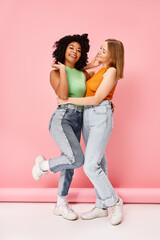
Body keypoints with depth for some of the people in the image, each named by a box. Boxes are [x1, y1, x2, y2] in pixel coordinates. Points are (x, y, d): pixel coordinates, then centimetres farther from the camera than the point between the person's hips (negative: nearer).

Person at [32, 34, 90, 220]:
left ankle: (61, 205, 26)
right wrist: (63, 69, -10)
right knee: (78, 160, -23)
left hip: (77, 122, 6)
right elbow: (63, 95, -16)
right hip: (61, 119, -6)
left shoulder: (83, 74, 15)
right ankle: (43, 165, 5)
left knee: (69, 166, 10)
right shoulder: (55, 73, 1)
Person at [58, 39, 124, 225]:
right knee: (98, 163, 10)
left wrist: (68, 100, -13)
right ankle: (101, 207, 18)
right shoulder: (99, 71, 15)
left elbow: (96, 99, -17)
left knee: (91, 166, -13)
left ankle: (114, 202, 6)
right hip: (87, 117, 8)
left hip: (101, 117, -8)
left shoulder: (111, 71, -10)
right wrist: (91, 65, 11)